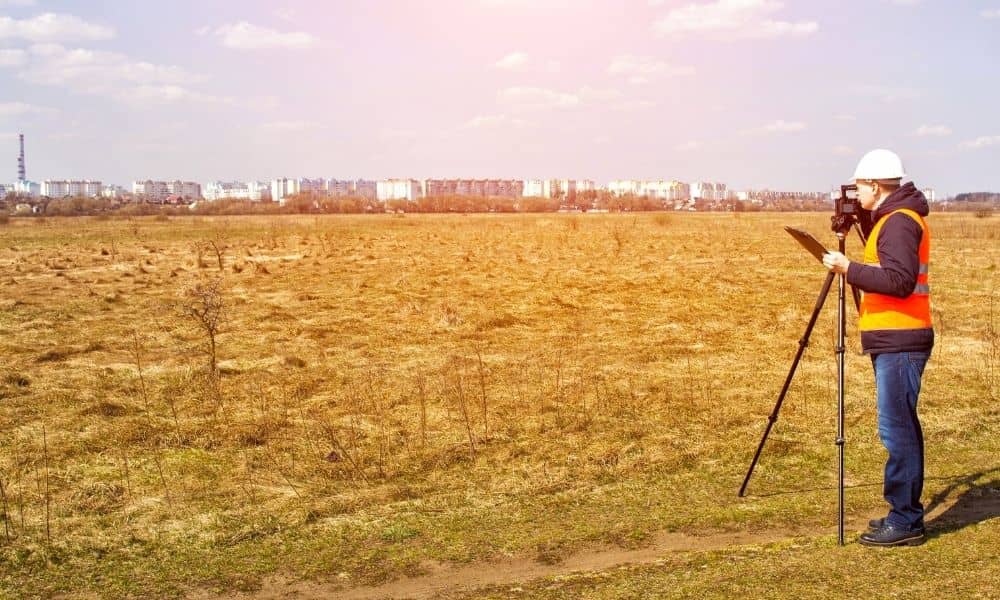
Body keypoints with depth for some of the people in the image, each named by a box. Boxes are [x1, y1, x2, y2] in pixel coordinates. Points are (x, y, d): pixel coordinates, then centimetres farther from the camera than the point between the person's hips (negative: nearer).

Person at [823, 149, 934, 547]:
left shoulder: (899, 222, -14)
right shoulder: (894, 218, 18)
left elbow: (900, 281, -24)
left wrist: (848, 268, -20)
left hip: (899, 341, -11)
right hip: (895, 339, 11)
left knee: (897, 430, -7)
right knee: (901, 429, 14)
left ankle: (905, 521, -1)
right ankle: (905, 514, 21)